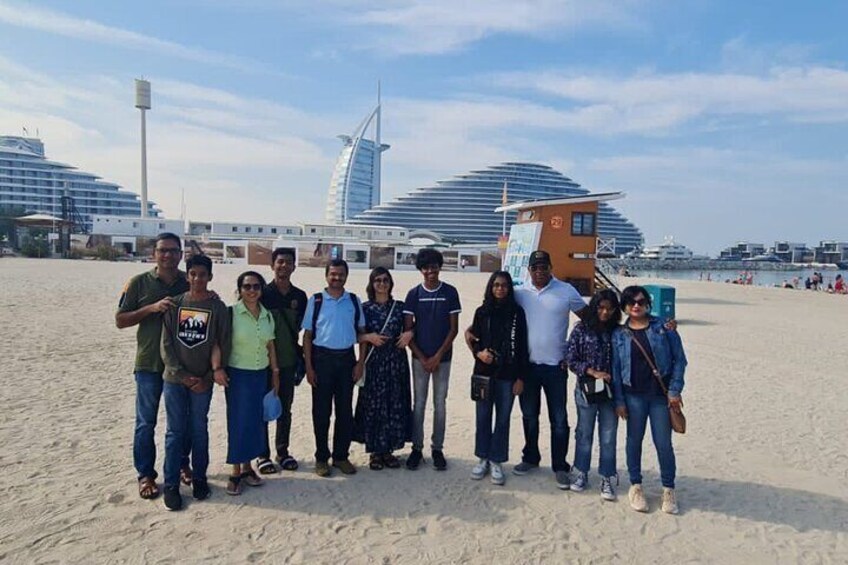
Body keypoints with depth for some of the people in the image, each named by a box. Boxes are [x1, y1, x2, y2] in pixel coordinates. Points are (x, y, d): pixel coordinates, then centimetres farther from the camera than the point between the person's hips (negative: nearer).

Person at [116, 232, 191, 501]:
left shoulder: (191, 283, 3)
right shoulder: (139, 283, -3)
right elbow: (120, 320, -3)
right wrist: (152, 308, -17)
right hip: (150, 364, -2)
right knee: (146, 422, 6)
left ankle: (182, 464, 31)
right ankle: (145, 474, 21)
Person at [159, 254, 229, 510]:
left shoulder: (218, 307, -2)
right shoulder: (175, 304, 1)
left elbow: (222, 345, -2)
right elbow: (166, 343, 0)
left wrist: (208, 378, -8)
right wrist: (182, 375, -8)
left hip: (202, 381, 0)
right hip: (175, 378, 1)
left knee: (199, 431, 9)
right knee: (175, 432, 6)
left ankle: (199, 478, 24)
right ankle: (171, 484, 16)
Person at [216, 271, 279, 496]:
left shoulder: (267, 315, 5)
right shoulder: (231, 312, -10)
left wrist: (275, 373, 12)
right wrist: (217, 368, -23)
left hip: (261, 374, 5)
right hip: (238, 374, -4)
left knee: (256, 421, 9)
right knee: (238, 422, 0)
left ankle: (247, 467, 23)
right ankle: (235, 472, 13)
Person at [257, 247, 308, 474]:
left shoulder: (299, 296, 4)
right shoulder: (263, 293, -5)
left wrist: (300, 357, 6)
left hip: (288, 361, 3)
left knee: (285, 408, 12)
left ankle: (283, 451, 25)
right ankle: (263, 454, 18)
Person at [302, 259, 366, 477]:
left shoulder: (354, 301, 4)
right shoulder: (316, 300, -2)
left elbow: (361, 332, 8)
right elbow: (307, 335, -1)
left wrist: (360, 362, 1)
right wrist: (308, 366, -6)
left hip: (346, 358, 2)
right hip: (322, 357, -2)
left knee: (345, 410, 9)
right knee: (321, 410, 6)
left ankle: (341, 455, 23)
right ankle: (321, 457, 20)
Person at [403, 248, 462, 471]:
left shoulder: (450, 292, -2)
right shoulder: (414, 294, -1)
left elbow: (454, 328, -2)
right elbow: (408, 329, 0)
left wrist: (438, 356, -8)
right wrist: (422, 358, -7)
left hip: (442, 358, 0)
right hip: (419, 357, 0)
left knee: (440, 404, 7)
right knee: (418, 403, 6)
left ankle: (437, 448, 19)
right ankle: (417, 448, 17)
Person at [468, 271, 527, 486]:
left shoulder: (517, 312, -1)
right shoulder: (482, 312, 4)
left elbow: (522, 346, -1)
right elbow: (474, 340, 11)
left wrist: (520, 377, -4)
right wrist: (479, 353, -12)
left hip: (507, 374, -1)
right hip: (484, 372, 2)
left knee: (503, 418, 5)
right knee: (483, 416, 9)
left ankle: (497, 462, 17)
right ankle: (482, 458, 22)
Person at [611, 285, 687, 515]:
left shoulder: (663, 328, -1)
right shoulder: (619, 335, 2)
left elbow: (679, 359, -1)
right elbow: (615, 368, 3)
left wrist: (675, 390, -7)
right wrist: (619, 400, 0)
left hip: (661, 394, -1)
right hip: (634, 395, 1)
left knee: (663, 443, 4)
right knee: (634, 440, 11)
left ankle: (668, 489, 22)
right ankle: (635, 485, 27)